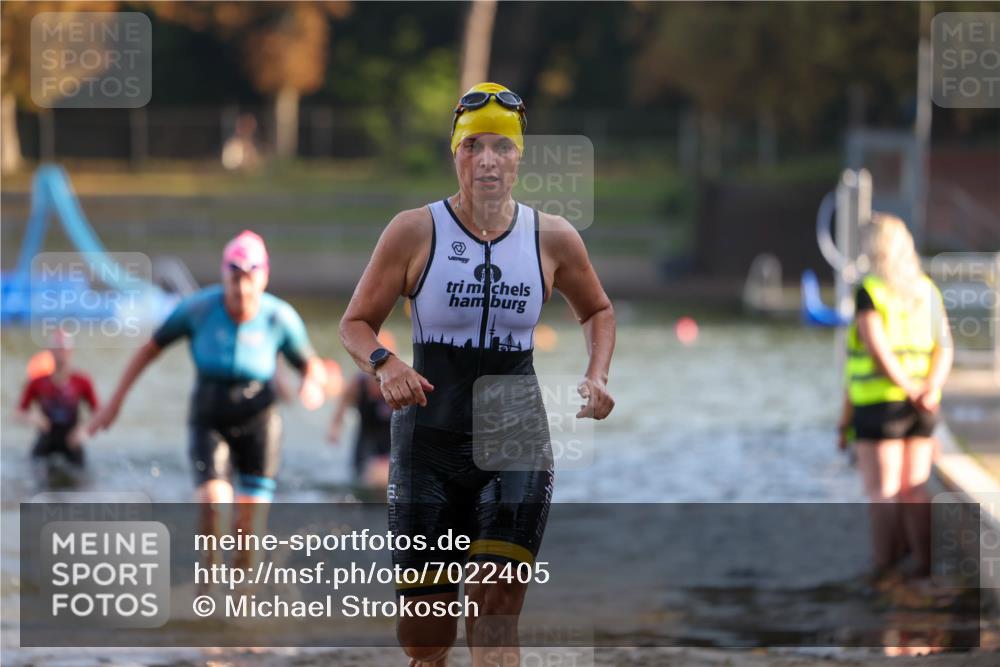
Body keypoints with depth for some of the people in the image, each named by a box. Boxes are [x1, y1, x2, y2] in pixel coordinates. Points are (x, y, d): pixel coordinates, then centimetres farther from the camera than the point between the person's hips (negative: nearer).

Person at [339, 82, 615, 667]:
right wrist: (384, 364, -17)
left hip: (518, 445, 0)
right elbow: (357, 323, 5)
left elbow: (598, 311, 21)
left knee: (496, 616, -16)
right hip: (430, 443, 0)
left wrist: (597, 376, 3)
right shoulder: (415, 232, -2)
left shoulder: (553, 239, 2)